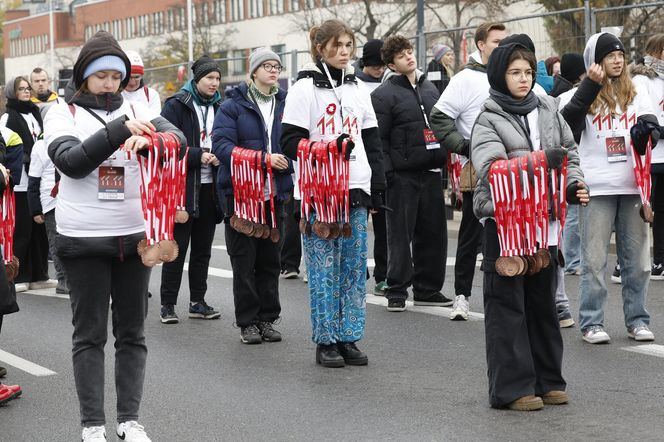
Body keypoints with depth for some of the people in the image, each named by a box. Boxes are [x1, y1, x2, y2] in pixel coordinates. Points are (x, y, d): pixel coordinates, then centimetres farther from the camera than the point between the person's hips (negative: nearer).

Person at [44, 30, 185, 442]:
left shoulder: (136, 108, 6)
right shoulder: (62, 112, 0)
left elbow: (179, 138, -8)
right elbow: (71, 161, -16)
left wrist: (148, 139, -29)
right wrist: (119, 129, -24)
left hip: (135, 234, 3)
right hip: (83, 238, -3)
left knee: (132, 332, 9)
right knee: (90, 334, 4)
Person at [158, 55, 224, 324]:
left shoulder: (218, 107, 11)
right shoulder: (176, 106, -5)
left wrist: (219, 156, -6)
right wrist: (199, 156, -19)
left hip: (209, 188, 5)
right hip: (182, 186, -5)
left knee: (203, 248, 10)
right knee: (177, 247, -1)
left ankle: (198, 302, 18)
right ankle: (167, 304, 6)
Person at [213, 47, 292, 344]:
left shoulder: (285, 104, 7)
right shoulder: (234, 105, -4)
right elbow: (221, 145, -14)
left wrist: (285, 160, -12)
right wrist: (264, 158, -21)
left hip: (274, 194, 4)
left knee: (270, 259, 10)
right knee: (244, 260, 2)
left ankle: (267, 319, 19)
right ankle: (247, 322, 10)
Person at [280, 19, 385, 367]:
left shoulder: (358, 89, 13)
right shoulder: (304, 88, -3)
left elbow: (372, 141, 16)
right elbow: (290, 142, -7)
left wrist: (378, 187, 10)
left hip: (355, 191, 5)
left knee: (354, 268, 6)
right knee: (324, 269, -1)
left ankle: (348, 338, 14)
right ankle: (326, 341, 7)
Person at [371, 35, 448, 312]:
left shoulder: (430, 88, 17)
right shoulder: (384, 95, -5)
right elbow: (378, 139, -9)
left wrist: (444, 159, 16)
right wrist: (387, 173, -15)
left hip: (431, 172, 6)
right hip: (402, 175, -6)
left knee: (433, 232, 8)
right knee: (400, 234, -2)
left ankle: (428, 289, 18)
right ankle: (397, 291, 6)